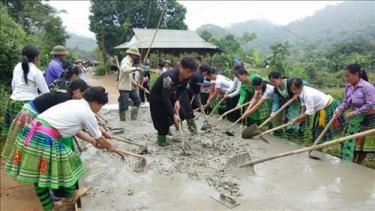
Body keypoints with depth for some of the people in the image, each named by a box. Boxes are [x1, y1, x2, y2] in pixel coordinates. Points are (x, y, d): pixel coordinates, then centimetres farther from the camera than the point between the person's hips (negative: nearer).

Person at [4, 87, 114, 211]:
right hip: (44, 139, -9)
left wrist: (92, 141, 32)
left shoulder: (75, 103, 17)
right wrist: (110, 147, 25)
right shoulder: (87, 113, -6)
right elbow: (100, 139, 6)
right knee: (65, 165, 13)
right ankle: (71, 195, 37)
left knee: (39, 174, 19)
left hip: (31, 134, 9)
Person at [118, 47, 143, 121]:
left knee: (137, 100, 11)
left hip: (131, 86, 10)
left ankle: (133, 118, 21)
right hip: (124, 87, -10)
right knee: (124, 105, -3)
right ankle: (122, 120, 11)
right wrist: (136, 68, -39)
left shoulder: (131, 61, 15)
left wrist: (134, 83, 14)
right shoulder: (125, 61, -15)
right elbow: (124, 69, -38)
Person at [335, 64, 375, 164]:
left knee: (363, 144, 7)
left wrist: (355, 112, -25)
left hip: (367, 120, -6)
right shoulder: (348, 87, -2)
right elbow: (346, 102, 5)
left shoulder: (367, 87, -23)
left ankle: (357, 165, 20)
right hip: (355, 119, 6)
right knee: (350, 142, 7)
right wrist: (340, 109, -14)